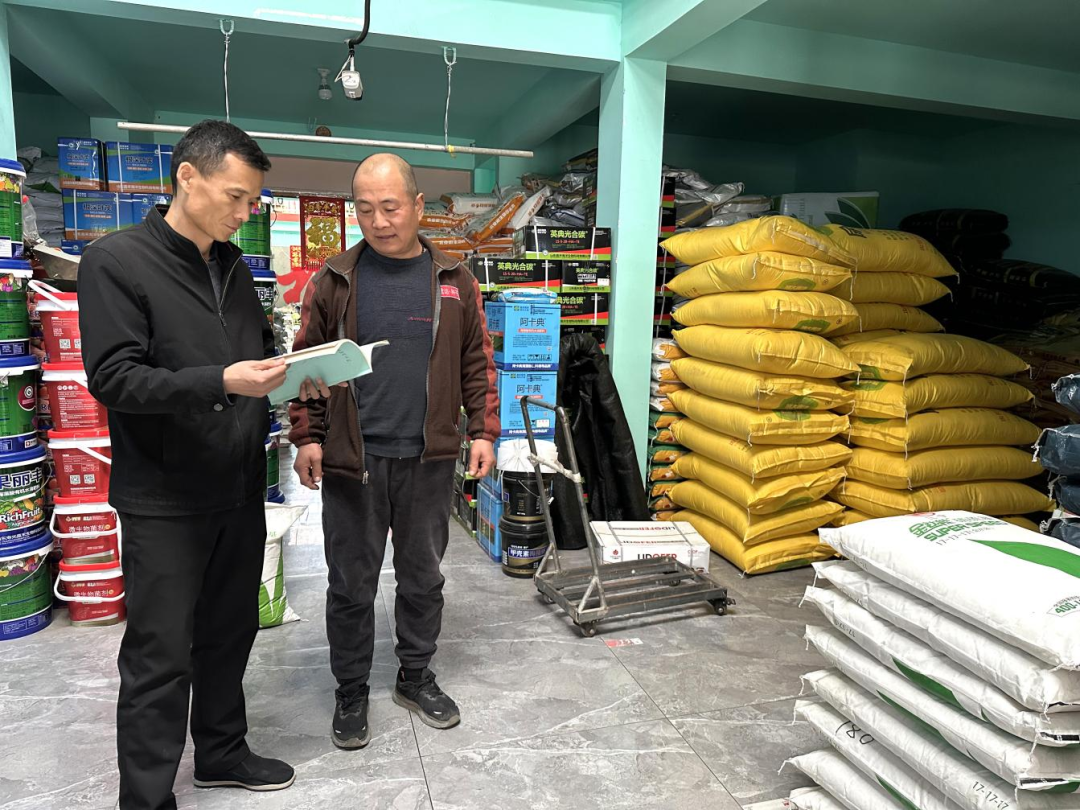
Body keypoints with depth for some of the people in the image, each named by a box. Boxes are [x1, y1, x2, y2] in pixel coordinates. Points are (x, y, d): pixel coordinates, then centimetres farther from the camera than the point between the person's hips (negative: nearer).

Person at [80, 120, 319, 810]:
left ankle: (222, 752, 37)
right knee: (160, 656, 3)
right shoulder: (117, 261, -9)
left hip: (240, 489, 7)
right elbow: (114, 378, -16)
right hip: (165, 499, -6)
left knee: (230, 633, 18)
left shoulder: (234, 268, 11)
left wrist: (291, 378, -3)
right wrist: (221, 381, -27)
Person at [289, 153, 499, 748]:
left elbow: (477, 364, 7)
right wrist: (306, 437, -4)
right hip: (351, 459, -1)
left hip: (429, 460, 1)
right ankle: (351, 691, 29)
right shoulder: (334, 281, 1)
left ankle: (416, 677, 35)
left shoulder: (454, 281, 4)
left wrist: (483, 432, 1)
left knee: (423, 577, 15)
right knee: (351, 585, 10)